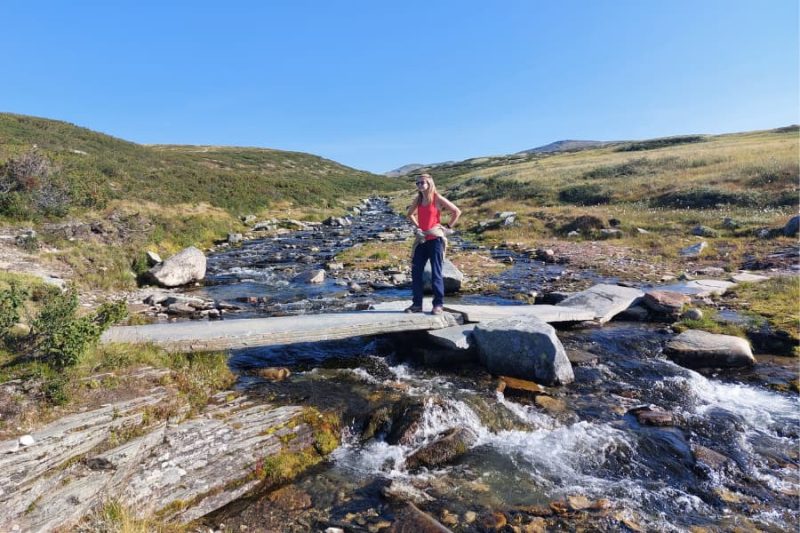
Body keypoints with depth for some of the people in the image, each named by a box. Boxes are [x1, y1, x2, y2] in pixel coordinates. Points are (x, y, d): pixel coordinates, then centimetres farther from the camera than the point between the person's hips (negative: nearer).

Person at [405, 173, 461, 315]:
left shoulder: (438, 199, -6)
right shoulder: (418, 199, 10)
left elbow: (457, 211, -5)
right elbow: (410, 214, 27)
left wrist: (447, 226, -5)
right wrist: (417, 226, 13)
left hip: (435, 239, -6)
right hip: (422, 240, 6)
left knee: (436, 273, -2)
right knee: (416, 272, 4)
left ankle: (438, 305, 6)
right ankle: (417, 304, 12)